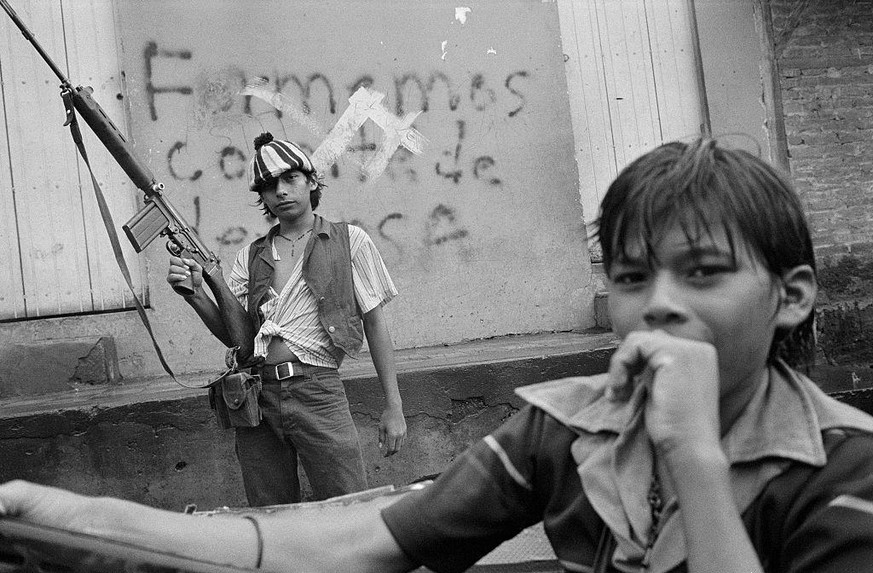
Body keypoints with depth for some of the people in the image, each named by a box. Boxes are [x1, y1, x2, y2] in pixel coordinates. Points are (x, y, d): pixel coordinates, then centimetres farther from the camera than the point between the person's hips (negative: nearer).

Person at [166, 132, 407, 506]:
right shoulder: (251, 257, 15)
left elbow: (375, 323, 6)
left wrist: (394, 406, 1)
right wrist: (195, 294, -9)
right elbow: (236, 335, 8)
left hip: (317, 391, -3)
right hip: (256, 396, 3)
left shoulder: (348, 241, 7)